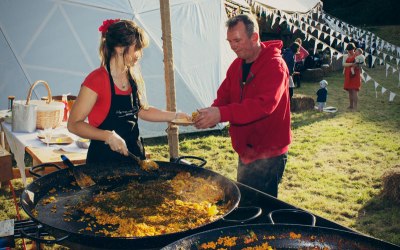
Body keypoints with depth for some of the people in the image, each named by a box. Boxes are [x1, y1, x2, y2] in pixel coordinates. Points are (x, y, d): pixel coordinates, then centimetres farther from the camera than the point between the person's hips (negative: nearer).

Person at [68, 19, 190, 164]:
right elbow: (74, 124, -16)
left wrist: (175, 116, 10)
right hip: (104, 157, -6)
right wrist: (108, 136, -27)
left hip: (134, 153, 7)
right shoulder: (96, 80, -17)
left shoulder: (134, 77, 4)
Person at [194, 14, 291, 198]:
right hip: (245, 151, 8)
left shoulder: (274, 65, -17)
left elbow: (264, 104, -31)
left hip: (268, 154, -8)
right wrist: (211, 113, -18)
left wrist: (221, 114, -38)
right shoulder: (236, 65, 8)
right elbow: (223, 96, 6)